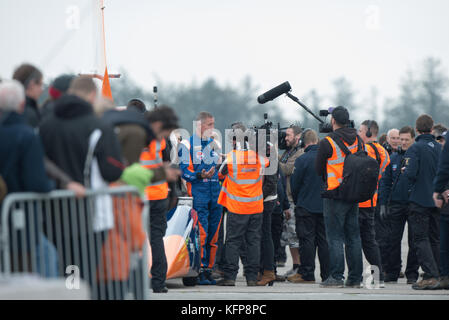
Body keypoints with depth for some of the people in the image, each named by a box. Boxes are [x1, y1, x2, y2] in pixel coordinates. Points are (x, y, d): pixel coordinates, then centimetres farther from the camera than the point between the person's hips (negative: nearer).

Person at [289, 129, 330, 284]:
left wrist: (297, 201, 11)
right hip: (325, 206, 4)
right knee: (324, 240, 9)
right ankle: (327, 274, 11)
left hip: (306, 207, -4)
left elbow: (295, 184, -7)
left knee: (307, 240, 0)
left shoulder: (302, 160, -13)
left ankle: (307, 274, 2)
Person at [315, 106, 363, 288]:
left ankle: (336, 277, -4)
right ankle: (355, 277, 12)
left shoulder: (327, 143, -13)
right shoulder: (357, 140, 5)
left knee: (335, 237, -2)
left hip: (335, 195, -6)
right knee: (353, 236, 10)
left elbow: (318, 170, -4)